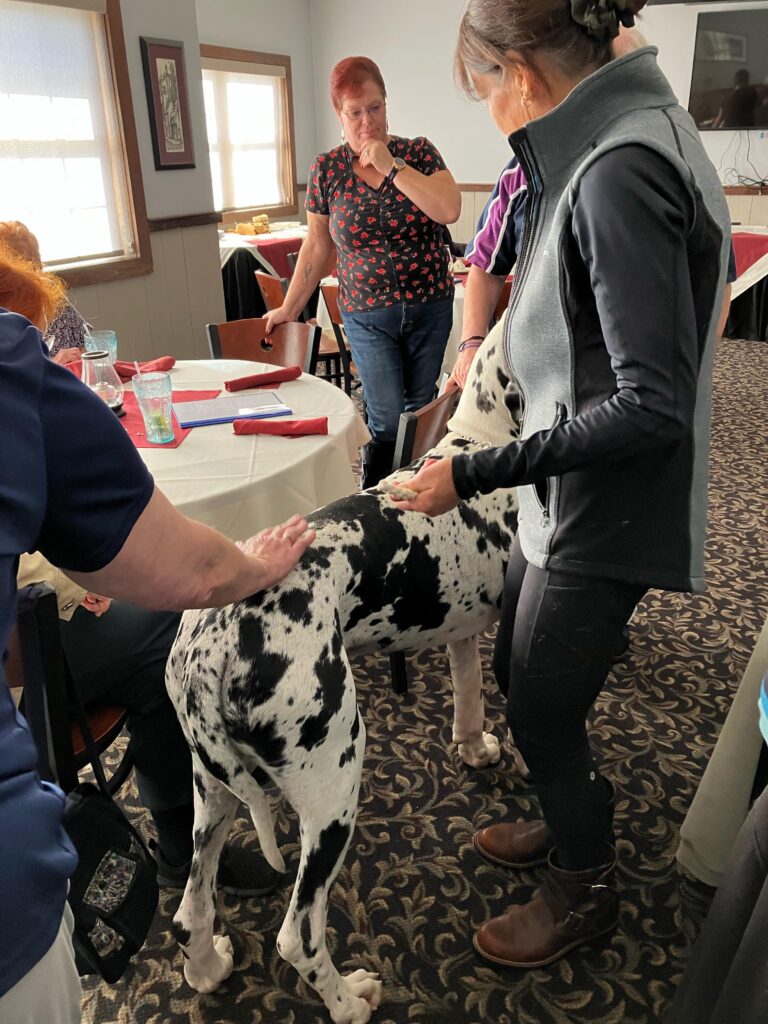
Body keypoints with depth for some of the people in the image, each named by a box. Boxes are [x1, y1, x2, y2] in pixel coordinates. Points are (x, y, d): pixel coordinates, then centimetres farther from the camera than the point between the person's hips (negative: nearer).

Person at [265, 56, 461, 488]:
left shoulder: (419, 152, -1)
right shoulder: (327, 169, -1)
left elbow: (449, 210, -17)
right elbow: (317, 246, 6)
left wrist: (391, 165, -16)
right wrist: (288, 309, 7)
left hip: (430, 306, 1)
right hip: (368, 315, -1)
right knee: (387, 422, -5)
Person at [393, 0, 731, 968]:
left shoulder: (622, 172, -23)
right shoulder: (603, 147, 8)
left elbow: (652, 405, -27)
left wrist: (475, 474, -24)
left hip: (603, 515, -9)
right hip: (562, 495, 9)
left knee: (544, 710, 8)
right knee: (517, 671, 22)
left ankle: (585, 889, 36)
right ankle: (568, 824, 47)